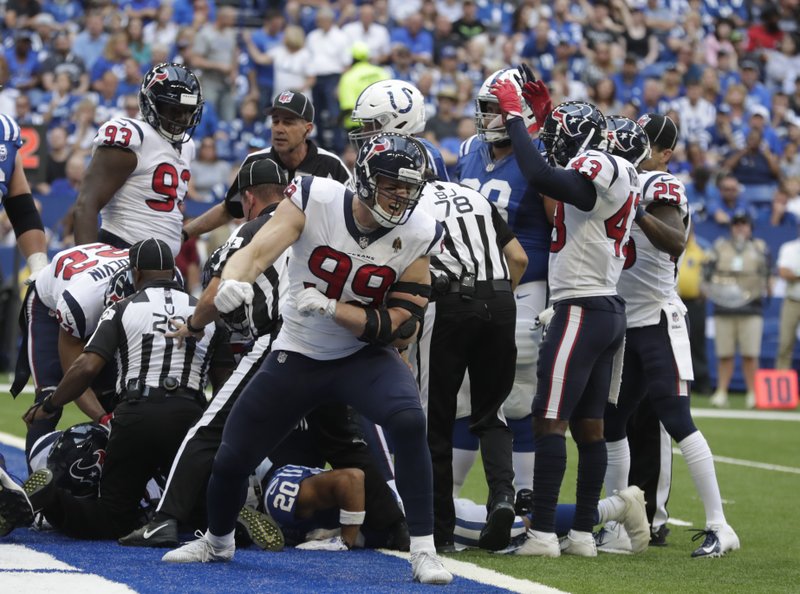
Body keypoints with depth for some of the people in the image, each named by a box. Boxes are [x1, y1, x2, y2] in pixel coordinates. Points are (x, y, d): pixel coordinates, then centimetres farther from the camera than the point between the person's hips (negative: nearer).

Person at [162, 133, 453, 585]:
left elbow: (399, 328, -16)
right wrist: (234, 280, -53)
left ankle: (424, 551, -19)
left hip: (366, 358, -1)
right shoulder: (315, 200, -18)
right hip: (297, 356, 1)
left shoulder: (418, 235, -15)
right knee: (233, 457, 3)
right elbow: (259, 251, -29)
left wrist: (330, 308, -29)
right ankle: (218, 541, 37)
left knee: (409, 422, -30)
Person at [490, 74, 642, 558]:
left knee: (550, 421, -8)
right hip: (611, 310, 10)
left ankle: (543, 533, -10)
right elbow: (559, 174, 33)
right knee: (589, 426, 10)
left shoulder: (598, 168, -14)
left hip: (581, 309, -10)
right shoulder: (620, 174, 16)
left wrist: (515, 115, -21)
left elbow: (540, 175, -32)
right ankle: (584, 534, 12)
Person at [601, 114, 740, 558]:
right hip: (623, 323, 8)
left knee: (677, 421, -12)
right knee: (609, 423, 11)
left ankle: (719, 527, -10)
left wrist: (637, 212, -43)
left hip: (657, 319, -8)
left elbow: (675, 241, -29)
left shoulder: (660, 187, -13)